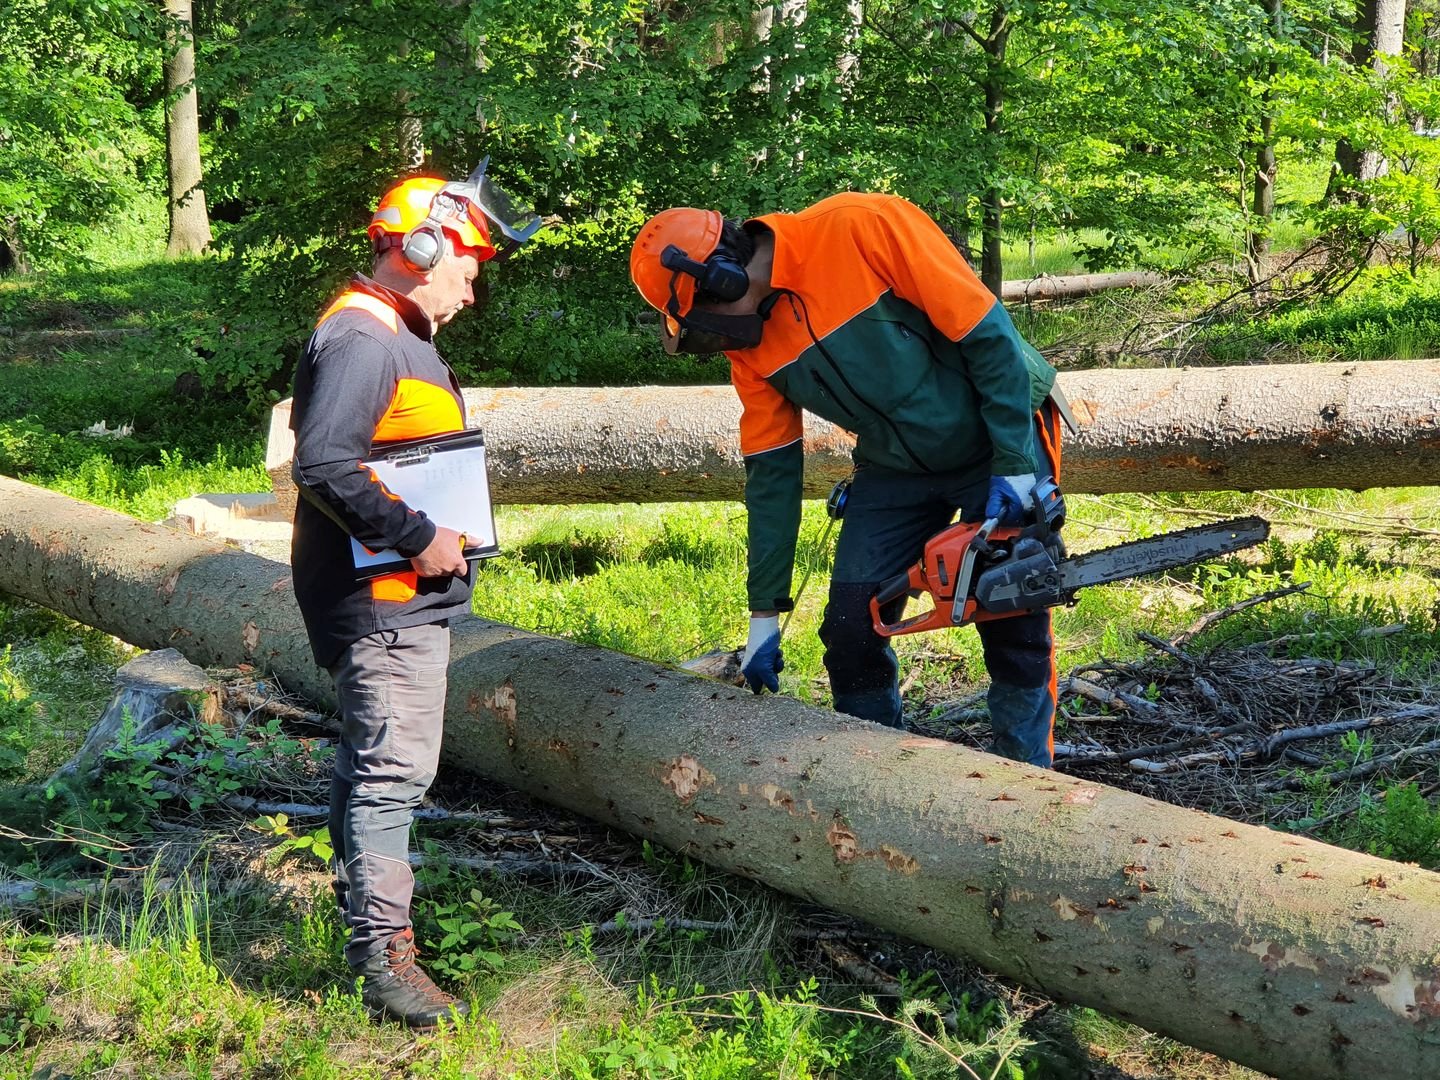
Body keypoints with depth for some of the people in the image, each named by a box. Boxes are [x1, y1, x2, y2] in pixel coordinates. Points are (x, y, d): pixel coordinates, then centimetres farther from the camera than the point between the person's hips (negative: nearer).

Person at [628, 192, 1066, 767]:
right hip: (894, 465, 6)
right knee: (850, 628, -1)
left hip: (999, 439, -5)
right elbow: (771, 471, -1)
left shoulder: (860, 227, -28)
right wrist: (764, 615, 0)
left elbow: (986, 332, -24)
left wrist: (1016, 467, -23)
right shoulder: (749, 339, -8)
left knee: (1015, 628, -4)